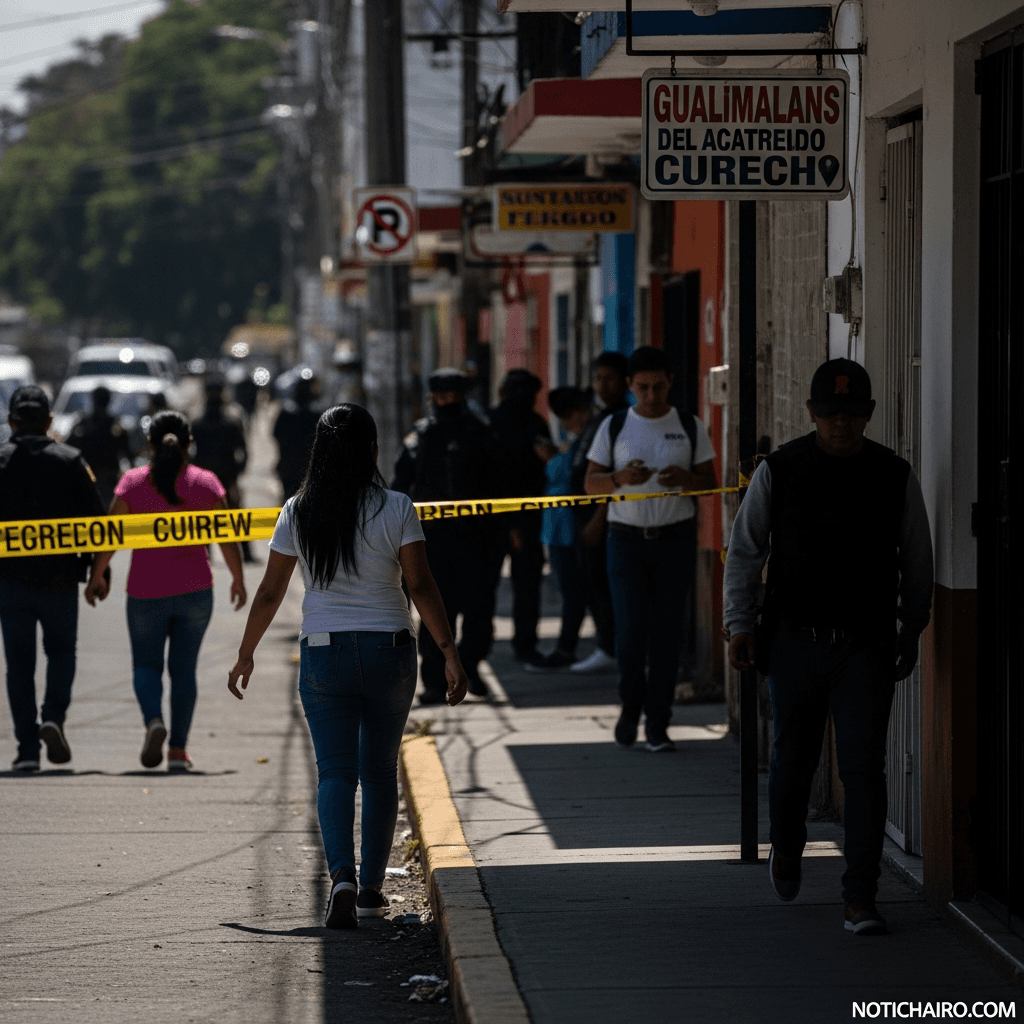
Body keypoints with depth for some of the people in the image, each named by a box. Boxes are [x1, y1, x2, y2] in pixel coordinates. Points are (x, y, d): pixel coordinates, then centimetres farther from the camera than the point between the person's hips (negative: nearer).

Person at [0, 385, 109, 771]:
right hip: (59, 576, 0)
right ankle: (54, 717, -7)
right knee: (61, 652, 17)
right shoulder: (70, 460, -2)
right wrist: (100, 571, 6)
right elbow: (94, 518, -3)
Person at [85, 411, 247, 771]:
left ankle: (153, 721, -16)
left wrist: (95, 577, 8)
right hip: (195, 589, 1)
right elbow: (226, 537, 0)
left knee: (146, 664, 12)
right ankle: (178, 750, 7)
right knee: (184, 668, 10)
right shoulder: (205, 482, -2)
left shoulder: (133, 482, -4)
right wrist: (238, 579, 13)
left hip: (146, 591, -1)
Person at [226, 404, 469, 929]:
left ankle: (342, 878, -19)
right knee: (379, 770, 12)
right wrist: (449, 652, -7)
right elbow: (420, 586, -9)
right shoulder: (395, 508, -5)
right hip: (388, 651, 0)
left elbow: (270, 593, 4)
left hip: (323, 653, 0)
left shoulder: (297, 512, 0)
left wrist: (246, 655, 15)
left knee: (335, 771, 1)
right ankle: (370, 888, 17)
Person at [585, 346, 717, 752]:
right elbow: (591, 483, 5)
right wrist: (620, 478, -16)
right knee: (630, 628, -7)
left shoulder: (690, 427, 6)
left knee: (666, 632, 0)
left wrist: (686, 478, -16)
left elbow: (710, 481, 6)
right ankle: (630, 707, 17)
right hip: (627, 539, 0)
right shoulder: (614, 427, 5)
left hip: (676, 539, 0)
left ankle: (657, 724, 6)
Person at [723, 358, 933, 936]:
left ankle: (860, 898, -5)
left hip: (867, 646, 0)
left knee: (864, 767, -7)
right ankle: (787, 848, 42)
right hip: (795, 641, 1)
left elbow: (917, 560, 11)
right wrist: (740, 624, -2)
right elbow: (745, 551, 5)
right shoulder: (778, 472, -1)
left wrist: (912, 629, 14)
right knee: (794, 757, 13)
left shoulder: (895, 477, 1)